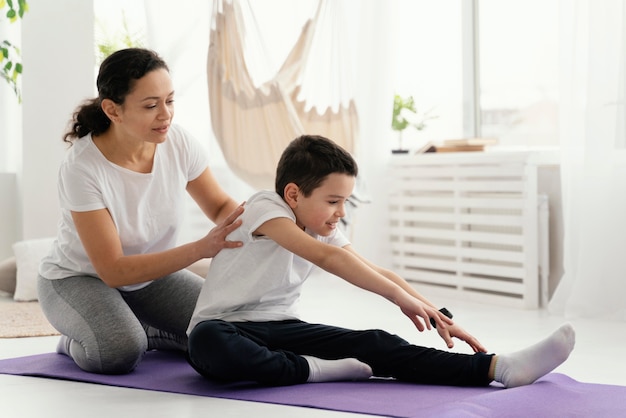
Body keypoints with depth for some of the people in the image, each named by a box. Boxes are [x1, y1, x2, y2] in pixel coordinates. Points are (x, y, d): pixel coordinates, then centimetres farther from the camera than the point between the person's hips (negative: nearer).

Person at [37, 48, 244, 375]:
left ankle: (143, 333, 9)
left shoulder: (177, 142, -18)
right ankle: (80, 343, 0)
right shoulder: (81, 167, -30)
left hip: (151, 274, 5)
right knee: (119, 352, -35)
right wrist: (201, 248, -40)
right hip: (79, 279, -5)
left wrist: (241, 222, -28)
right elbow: (113, 271, -30)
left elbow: (220, 205, -2)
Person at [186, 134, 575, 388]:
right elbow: (327, 257, -32)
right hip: (226, 327, -5)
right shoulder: (265, 208, -18)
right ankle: (310, 370, -32)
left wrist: (438, 316, -7)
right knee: (208, 345, -45)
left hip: (281, 329, 6)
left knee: (374, 344, -17)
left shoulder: (324, 230, 6)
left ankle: (497, 368, -30)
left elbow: (378, 273, 5)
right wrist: (401, 297, -37)